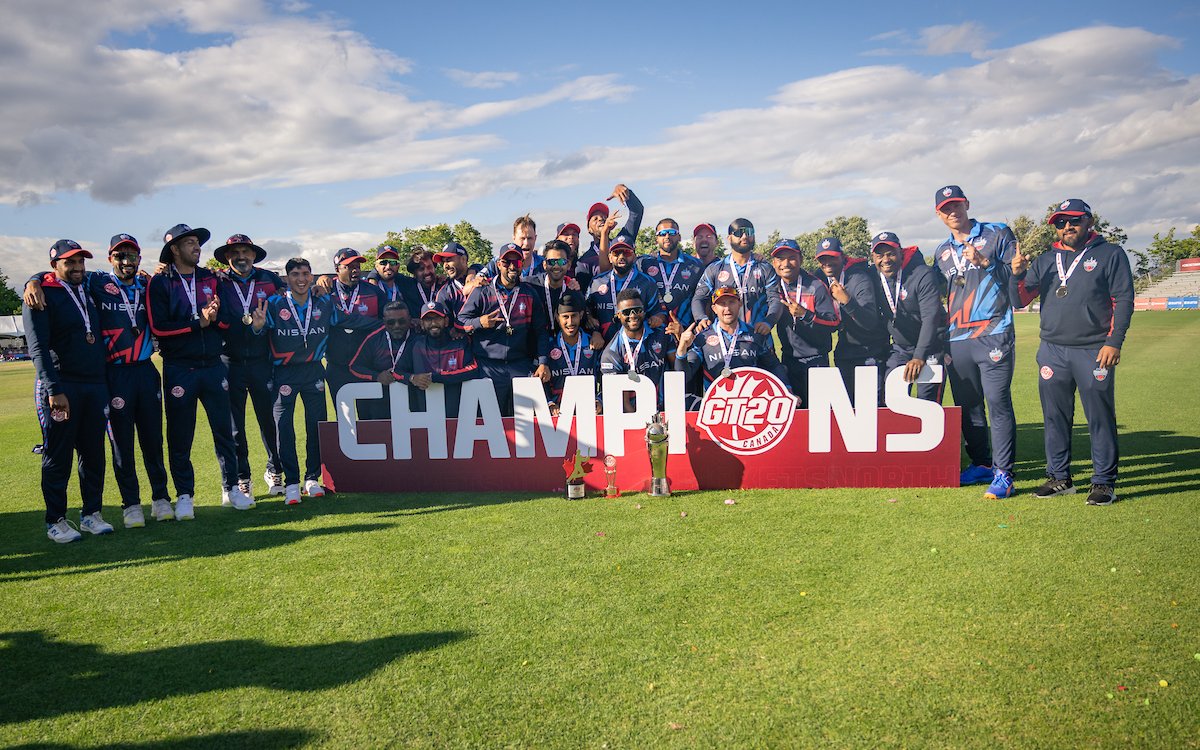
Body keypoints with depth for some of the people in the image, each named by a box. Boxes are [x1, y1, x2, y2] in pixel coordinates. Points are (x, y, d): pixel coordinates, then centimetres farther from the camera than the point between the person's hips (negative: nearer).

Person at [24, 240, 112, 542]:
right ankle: (56, 520, 9)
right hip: (62, 388, -6)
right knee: (58, 457, 0)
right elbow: (38, 348, -12)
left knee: (93, 453, 8)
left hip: (95, 386, 6)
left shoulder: (88, 293, 17)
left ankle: (91, 513, 18)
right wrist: (54, 390, -19)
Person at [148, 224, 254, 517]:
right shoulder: (160, 283, -2)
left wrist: (216, 316, -12)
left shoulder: (211, 278, 11)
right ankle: (184, 496, 15)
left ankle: (232, 488, 18)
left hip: (213, 366, 3)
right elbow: (158, 326, -11)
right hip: (179, 369, -3)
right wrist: (198, 322, -13)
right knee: (180, 436, 4)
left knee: (224, 429, 6)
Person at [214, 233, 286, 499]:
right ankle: (241, 480, 14)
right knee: (234, 424, 4)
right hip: (230, 364, 0)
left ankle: (274, 471, 21)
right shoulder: (219, 284, 4)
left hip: (262, 362, 1)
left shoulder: (269, 279, 7)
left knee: (270, 418, 5)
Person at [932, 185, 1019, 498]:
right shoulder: (941, 252, 19)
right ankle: (981, 464, 23)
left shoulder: (997, 234, 4)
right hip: (957, 340, 6)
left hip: (993, 335, -5)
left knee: (998, 402, -11)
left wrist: (985, 262, -13)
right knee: (967, 406, 10)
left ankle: (1003, 474, -8)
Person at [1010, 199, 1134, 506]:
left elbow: (1124, 301, 0)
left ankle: (1104, 482, 6)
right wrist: (1017, 275, -11)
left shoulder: (1110, 255, 5)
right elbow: (1020, 300, 10)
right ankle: (1059, 477, 18)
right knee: (1055, 417, 8)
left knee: (1100, 418, -2)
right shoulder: (1045, 260, 15)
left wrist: (1114, 342, -10)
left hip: (1094, 352, -4)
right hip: (1052, 351, 4)